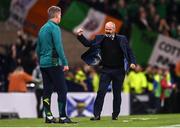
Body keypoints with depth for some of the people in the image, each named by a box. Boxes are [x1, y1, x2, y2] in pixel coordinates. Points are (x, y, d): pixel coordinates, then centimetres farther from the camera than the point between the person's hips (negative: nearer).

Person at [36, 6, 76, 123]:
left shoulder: (42, 29, 15)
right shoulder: (55, 28, -10)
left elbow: (38, 49, 19)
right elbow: (59, 47, -17)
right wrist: (65, 63, -16)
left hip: (43, 64, 8)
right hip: (54, 63, -8)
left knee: (47, 91, 9)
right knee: (62, 90, -5)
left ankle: (49, 116, 8)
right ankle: (62, 117, -8)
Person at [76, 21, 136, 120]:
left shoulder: (121, 39, 2)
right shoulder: (100, 39, 4)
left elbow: (129, 52, 3)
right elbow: (88, 44, 8)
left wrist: (132, 62, -11)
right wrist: (80, 36, -5)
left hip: (119, 71, 0)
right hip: (106, 70, 0)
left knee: (117, 94, 7)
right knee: (101, 92, -8)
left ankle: (115, 115, 18)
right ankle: (97, 115, -7)